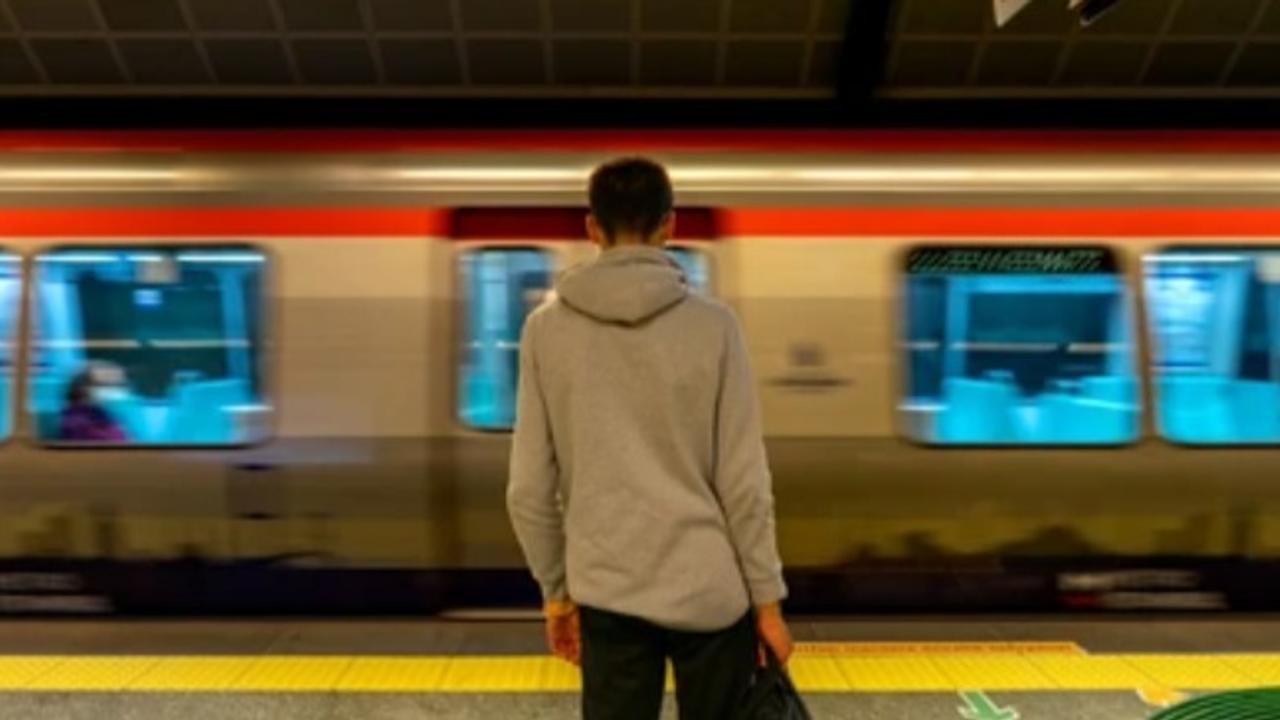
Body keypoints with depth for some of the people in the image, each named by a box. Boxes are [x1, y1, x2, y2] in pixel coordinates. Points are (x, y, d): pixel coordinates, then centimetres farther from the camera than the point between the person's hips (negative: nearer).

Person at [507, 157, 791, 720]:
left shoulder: (546, 329, -2)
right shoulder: (712, 325, -7)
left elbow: (530, 488, -1)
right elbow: (743, 481, -7)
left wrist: (555, 589, 11)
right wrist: (767, 597, 3)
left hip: (606, 592, 1)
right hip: (710, 588, -1)